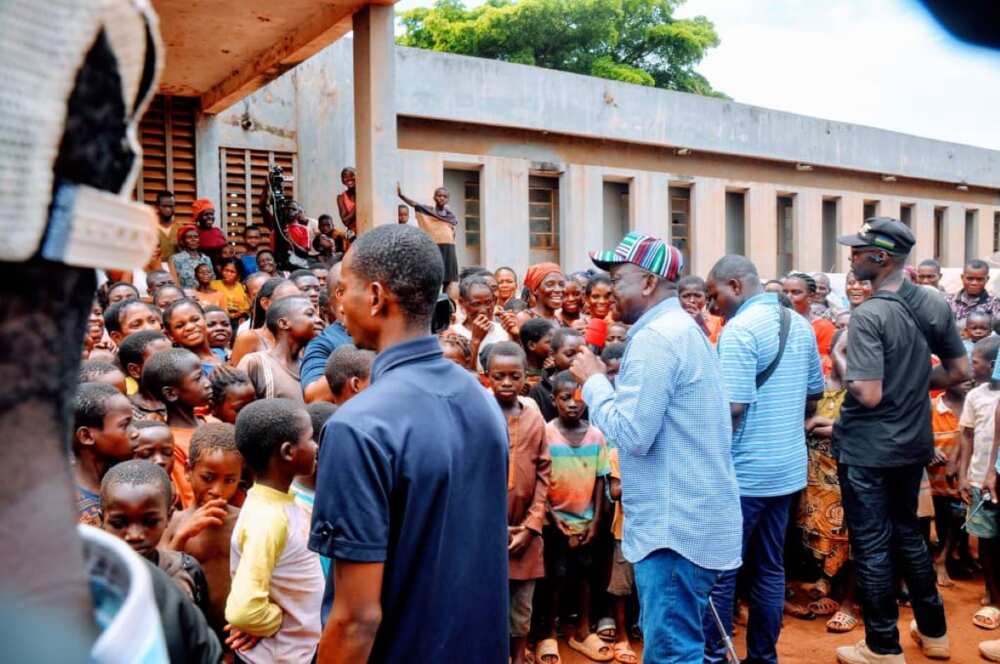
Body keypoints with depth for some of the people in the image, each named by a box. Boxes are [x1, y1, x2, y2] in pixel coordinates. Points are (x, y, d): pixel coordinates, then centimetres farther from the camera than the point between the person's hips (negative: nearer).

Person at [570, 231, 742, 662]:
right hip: (691, 516, 11)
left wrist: (593, 381, -11)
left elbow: (631, 433, -23)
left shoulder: (655, 337, -19)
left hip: (674, 523, -11)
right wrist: (607, 380, 13)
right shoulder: (683, 327, 14)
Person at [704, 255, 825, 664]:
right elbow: (815, 393, 18)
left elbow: (732, 407, -24)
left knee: (719, 572, 4)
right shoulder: (800, 324, 9)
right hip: (787, 469, 8)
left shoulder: (740, 329, -17)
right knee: (770, 568, 16)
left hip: (743, 472, -8)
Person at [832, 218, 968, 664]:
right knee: (907, 534, 23)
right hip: (913, 443, 7)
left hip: (867, 450, -7)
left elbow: (869, 395, -26)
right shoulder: (935, 306, 0)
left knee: (871, 546, 6)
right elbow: (959, 371, 8)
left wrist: (841, 365, -10)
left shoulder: (868, 316, -22)